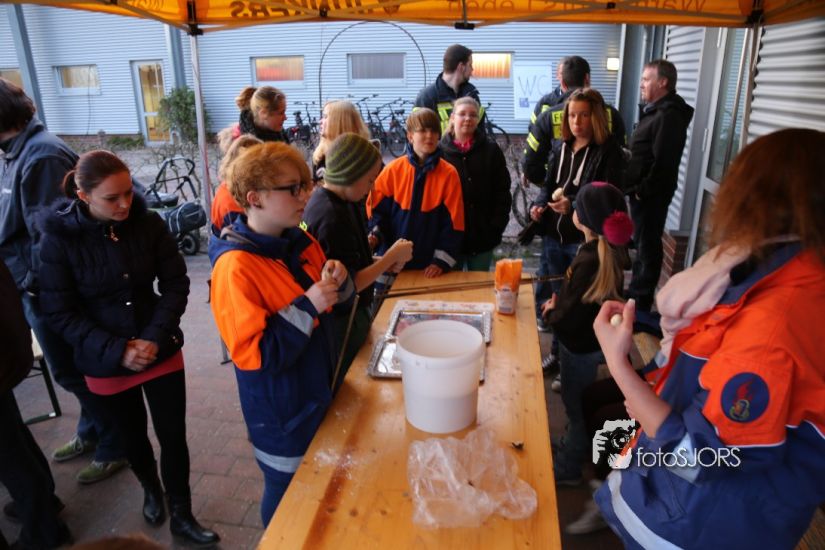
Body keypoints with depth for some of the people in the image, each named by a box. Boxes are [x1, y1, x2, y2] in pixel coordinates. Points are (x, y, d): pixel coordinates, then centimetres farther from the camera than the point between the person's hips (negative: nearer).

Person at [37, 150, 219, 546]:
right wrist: (117, 350, -20)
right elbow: (59, 313, -12)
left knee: (174, 436, 7)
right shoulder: (58, 239, -15)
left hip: (161, 351, 1)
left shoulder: (149, 224, -11)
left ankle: (181, 516, 29)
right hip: (106, 363, 0)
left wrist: (155, 338, -19)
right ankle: (151, 490, 52)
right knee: (133, 436, 21)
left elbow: (176, 284, -7)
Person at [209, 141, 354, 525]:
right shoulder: (236, 268, -24)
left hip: (319, 395, 7)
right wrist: (308, 306, -29)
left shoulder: (301, 243, -1)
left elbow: (332, 307, 13)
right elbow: (254, 355, -26)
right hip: (282, 411, -7)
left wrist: (338, 282, -9)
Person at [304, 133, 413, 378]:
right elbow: (348, 286, -23)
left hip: (350, 314, 9)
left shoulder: (335, 201, 2)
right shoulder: (332, 218, -27)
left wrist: (382, 262, -1)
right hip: (341, 323, -9)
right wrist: (391, 257, -15)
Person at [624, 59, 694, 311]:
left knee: (647, 245, -1)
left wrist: (643, 190, -17)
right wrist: (638, 189, 14)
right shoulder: (656, 111, 15)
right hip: (643, 192, 10)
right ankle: (636, 292, 33)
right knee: (642, 243, 19)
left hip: (651, 195, -10)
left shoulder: (669, 116, -18)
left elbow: (663, 162, -24)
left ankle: (640, 302, 9)